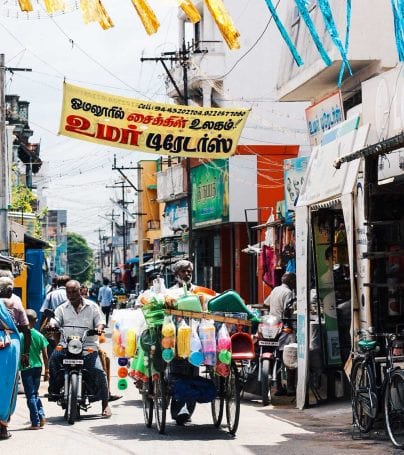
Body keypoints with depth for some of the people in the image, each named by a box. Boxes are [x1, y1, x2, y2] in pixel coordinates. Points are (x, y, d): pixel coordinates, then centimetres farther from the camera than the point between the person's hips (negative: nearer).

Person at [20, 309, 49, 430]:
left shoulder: (21, 336, -9)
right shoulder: (40, 336, 0)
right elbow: (45, 355, 2)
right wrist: (47, 371, 9)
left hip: (26, 368, -4)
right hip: (37, 367, 4)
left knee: (30, 395, 0)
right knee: (35, 394, 20)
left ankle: (35, 422, -2)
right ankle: (41, 415, 5)